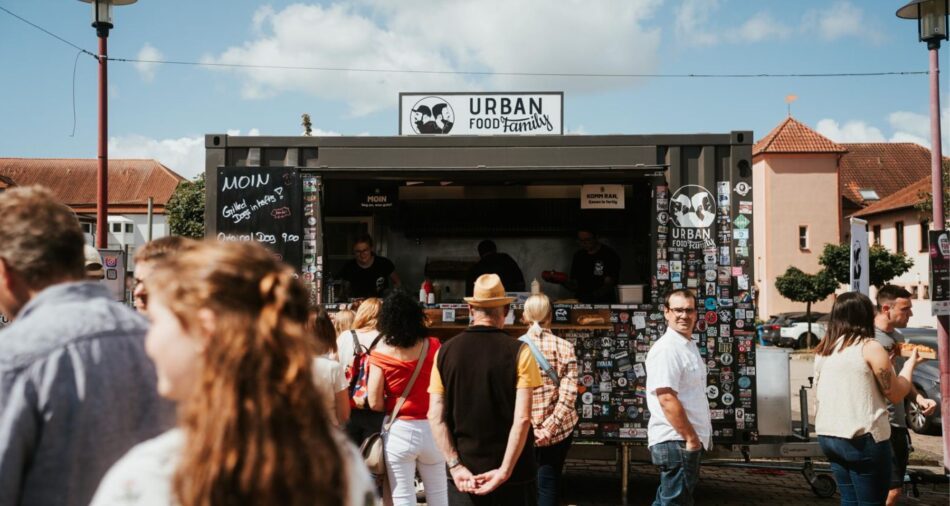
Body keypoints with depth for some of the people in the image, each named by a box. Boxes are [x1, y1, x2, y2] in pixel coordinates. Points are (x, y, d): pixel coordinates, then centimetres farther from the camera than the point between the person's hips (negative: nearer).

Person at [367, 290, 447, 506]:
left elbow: (375, 403, -10)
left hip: (399, 431, -2)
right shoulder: (433, 346, -3)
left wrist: (394, 408, 9)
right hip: (431, 429, 2)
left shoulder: (381, 353, -7)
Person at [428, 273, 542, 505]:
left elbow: (435, 417, -4)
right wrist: (504, 470, -13)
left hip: (464, 473, 2)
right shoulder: (519, 352, -9)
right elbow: (522, 418, -16)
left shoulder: (445, 351, -1)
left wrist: (455, 466, -5)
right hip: (512, 475, -2)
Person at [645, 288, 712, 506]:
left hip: (685, 439, 10)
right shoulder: (666, 349, -17)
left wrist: (694, 436, 17)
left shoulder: (689, 345, 15)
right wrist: (690, 437, -21)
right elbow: (667, 399, -24)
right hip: (677, 441, -10)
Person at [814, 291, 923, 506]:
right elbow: (896, 394, -5)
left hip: (828, 436, 7)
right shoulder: (870, 347, -10)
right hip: (862, 439, -6)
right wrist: (909, 364, 11)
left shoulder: (823, 350, 9)